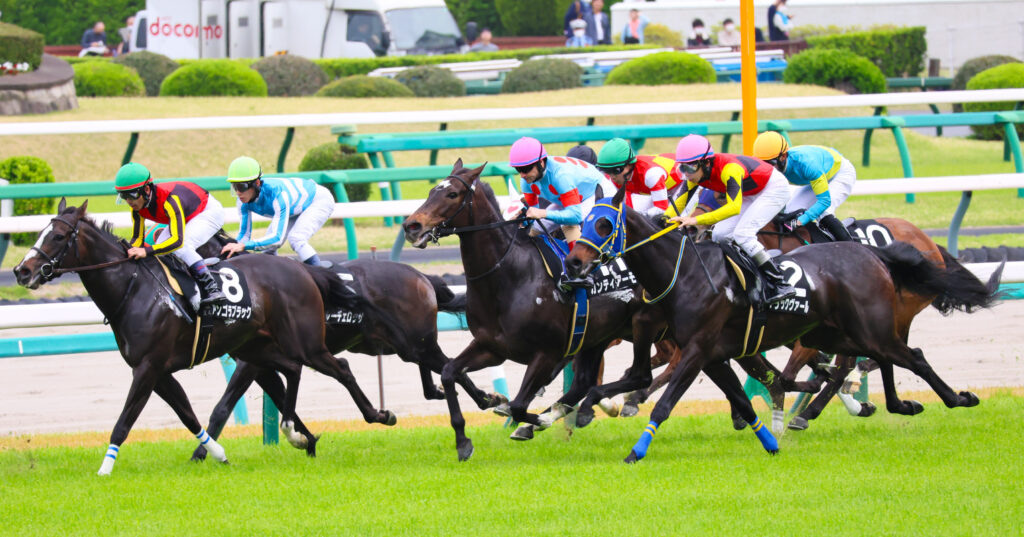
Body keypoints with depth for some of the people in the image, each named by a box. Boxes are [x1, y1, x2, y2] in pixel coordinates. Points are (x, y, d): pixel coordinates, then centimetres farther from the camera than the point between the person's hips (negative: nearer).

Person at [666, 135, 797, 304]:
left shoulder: (729, 169, -38)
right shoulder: (697, 172, -13)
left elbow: (734, 207, -48)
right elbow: (682, 201, -7)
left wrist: (697, 220, -53)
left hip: (775, 188, -9)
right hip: (751, 195, 9)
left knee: (742, 234, -23)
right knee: (720, 235, -1)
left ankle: (781, 285, -18)